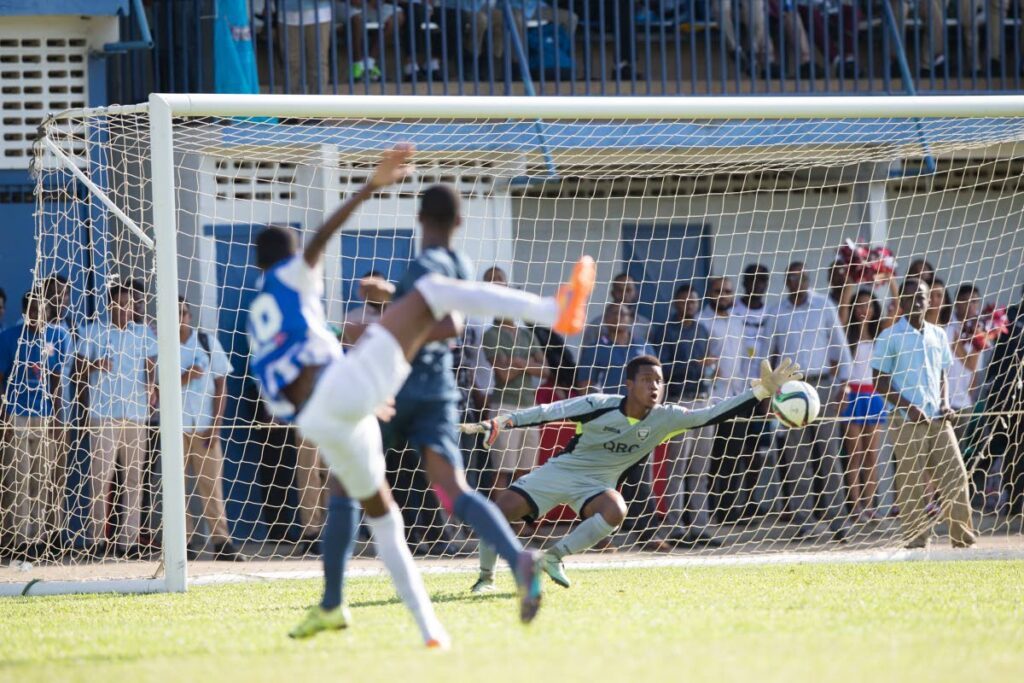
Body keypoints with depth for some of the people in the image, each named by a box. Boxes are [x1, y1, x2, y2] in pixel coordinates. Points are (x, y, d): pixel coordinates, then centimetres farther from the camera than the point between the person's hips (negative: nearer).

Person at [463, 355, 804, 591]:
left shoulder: (665, 419, -11)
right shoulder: (599, 406, -20)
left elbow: (712, 415, -14)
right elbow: (548, 412, -20)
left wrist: (762, 391, -22)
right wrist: (499, 423, -28)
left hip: (596, 485, 2)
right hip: (561, 470, -2)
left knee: (615, 511, -34)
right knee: (500, 510, -18)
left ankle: (555, 556, -16)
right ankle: (486, 576, 6)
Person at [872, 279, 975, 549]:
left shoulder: (937, 335, 13)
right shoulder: (890, 337, -2)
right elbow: (880, 382, -4)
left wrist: (945, 405, 2)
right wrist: (909, 408, -15)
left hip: (937, 419, 5)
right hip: (907, 421, -5)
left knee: (955, 477, 0)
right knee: (912, 486, -7)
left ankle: (964, 540, 5)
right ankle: (916, 542, -2)